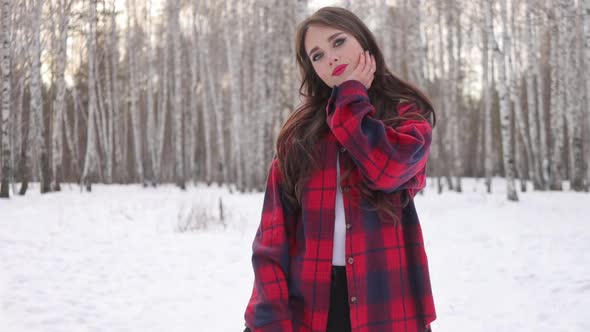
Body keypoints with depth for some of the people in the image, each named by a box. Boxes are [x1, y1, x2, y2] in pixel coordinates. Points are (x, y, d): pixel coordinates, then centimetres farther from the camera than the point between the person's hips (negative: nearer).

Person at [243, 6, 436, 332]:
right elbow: (274, 233, 0)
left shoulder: (408, 113, 4)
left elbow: (388, 167, -19)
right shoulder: (299, 133, 7)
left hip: (383, 299, -1)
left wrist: (350, 95, -5)